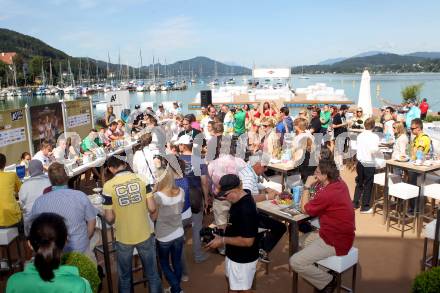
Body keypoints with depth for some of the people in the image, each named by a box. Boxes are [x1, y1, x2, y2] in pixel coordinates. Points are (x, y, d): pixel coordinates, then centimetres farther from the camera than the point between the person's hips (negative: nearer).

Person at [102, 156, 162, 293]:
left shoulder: (108, 186, -14)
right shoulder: (142, 179, -10)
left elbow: (109, 218, -11)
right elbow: (152, 208, -9)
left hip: (123, 238, -1)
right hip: (145, 234, 1)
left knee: (125, 277, 21)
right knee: (152, 274, 19)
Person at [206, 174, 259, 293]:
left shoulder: (246, 209, -34)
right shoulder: (241, 198, -4)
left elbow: (247, 241, -31)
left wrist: (223, 240, -23)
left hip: (243, 259, -9)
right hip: (234, 254, 9)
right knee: (231, 280, 30)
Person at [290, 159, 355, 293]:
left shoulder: (327, 194, -28)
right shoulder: (340, 183, -1)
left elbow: (305, 209, -11)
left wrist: (307, 186, -6)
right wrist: (314, 186, -1)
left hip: (335, 243, -10)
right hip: (342, 235, 10)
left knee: (295, 262, -10)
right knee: (306, 239, 30)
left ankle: (327, 281, 5)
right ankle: (323, 272, 21)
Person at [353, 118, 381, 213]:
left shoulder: (360, 135, 5)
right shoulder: (374, 136, -12)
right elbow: (374, 150, -24)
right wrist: (379, 153, -6)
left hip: (360, 162, 5)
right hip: (369, 164, -5)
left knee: (359, 183, 19)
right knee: (368, 185, 5)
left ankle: (355, 203, 24)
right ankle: (365, 207, 11)